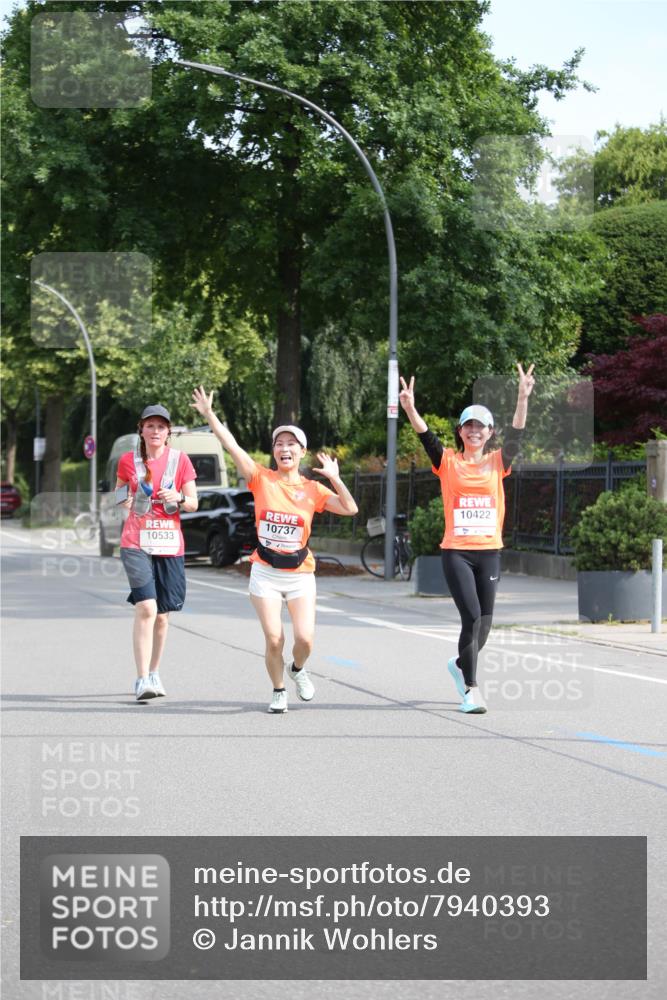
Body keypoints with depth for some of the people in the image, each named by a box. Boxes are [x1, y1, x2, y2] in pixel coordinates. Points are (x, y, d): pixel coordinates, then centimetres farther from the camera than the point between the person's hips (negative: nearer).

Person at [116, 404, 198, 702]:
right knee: (145, 608, -18)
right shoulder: (128, 460, 4)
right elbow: (119, 492, 21)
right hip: (136, 544, -2)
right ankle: (142, 680, -18)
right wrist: (124, 500, -2)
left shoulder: (180, 459, 3)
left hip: (170, 545, 2)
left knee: (161, 615, 10)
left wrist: (178, 497, -17)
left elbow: (193, 503, 5)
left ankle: (154, 673, 28)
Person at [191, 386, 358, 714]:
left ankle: (298, 669, 26)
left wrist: (335, 479, -12)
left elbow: (350, 509, -5)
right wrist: (209, 415, -17)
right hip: (266, 573, -1)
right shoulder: (262, 479, -2)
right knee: (274, 640, -7)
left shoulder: (312, 490, 2)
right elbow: (232, 447, -10)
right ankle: (278, 691, 18)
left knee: (304, 639, -9)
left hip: (300, 574, 1)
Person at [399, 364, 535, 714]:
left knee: (484, 621, 7)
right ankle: (470, 689, -5)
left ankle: (461, 664, 37)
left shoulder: (497, 462, 7)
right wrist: (409, 409, -30)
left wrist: (523, 399, -21)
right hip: (456, 551, -3)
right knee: (472, 616, -13)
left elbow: (515, 435, -6)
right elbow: (426, 436, -12)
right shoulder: (448, 462, 3)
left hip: (489, 552, 3)